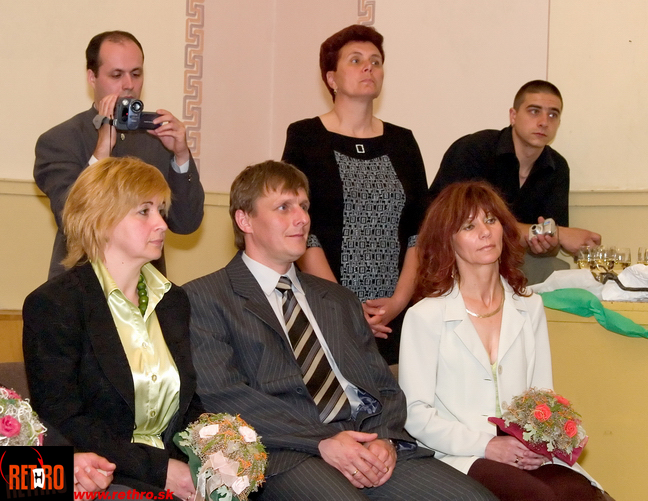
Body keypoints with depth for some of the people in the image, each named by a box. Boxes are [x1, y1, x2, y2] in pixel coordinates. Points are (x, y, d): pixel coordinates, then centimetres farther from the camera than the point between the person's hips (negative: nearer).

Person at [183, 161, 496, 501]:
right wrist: (322, 442, -15)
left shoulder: (339, 300, 25)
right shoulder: (204, 299, 6)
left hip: (374, 447, 6)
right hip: (288, 454, -5)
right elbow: (222, 395, -7)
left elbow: (385, 386, 19)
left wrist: (385, 438, -4)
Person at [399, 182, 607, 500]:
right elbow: (415, 412, -4)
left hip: (526, 458, 4)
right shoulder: (425, 316, 0)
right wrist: (486, 446, -14)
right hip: (460, 459, -4)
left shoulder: (530, 308, 15)